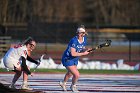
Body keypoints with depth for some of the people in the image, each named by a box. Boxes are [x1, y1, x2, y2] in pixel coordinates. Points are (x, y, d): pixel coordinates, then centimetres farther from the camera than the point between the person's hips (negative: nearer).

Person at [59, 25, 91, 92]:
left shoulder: (84, 39, -6)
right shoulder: (74, 41, -30)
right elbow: (73, 53, -35)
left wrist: (86, 49, -14)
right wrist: (83, 53, -29)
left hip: (75, 60, 9)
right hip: (68, 59, -9)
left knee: (70, 73, 31)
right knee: (76, 75, -17)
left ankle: (63, 83, 60)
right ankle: (73, 86, 13)